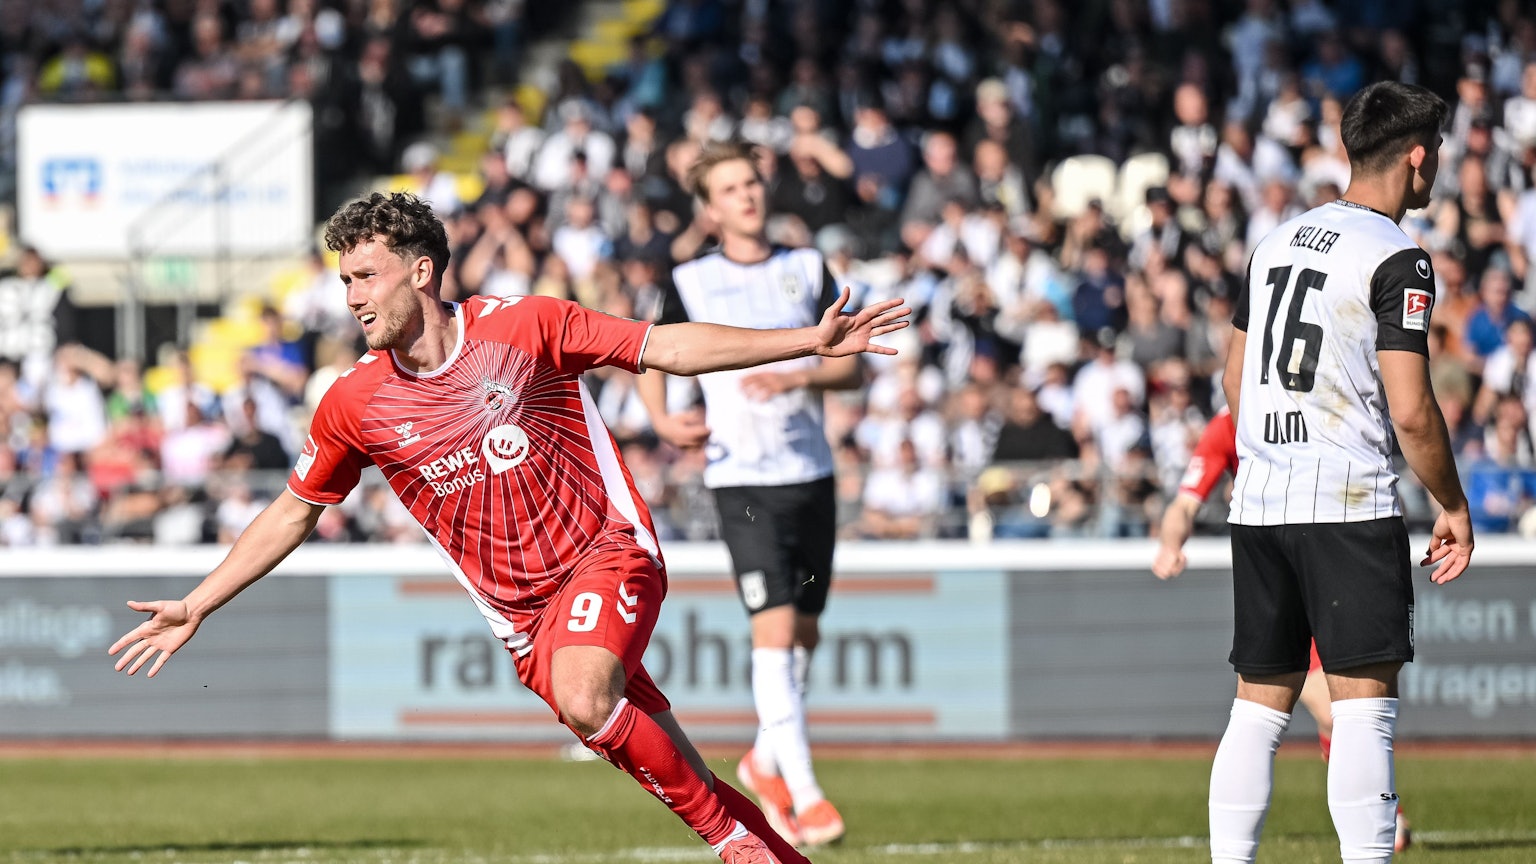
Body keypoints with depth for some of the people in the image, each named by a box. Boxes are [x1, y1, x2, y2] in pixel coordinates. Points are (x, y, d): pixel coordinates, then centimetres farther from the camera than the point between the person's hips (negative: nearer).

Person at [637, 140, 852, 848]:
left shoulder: (807, 270, 8)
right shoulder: (692, 283, 1)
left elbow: (852, 365, 6)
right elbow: (652, 362, 9)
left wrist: (799, 376, -14)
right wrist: (662, 419, -11)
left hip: (812, 472, 4)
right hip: (742, 479, -4)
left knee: (804, 631, 11)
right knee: (774, 629, -14)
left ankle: (766, 761, 34)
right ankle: (804, 794, -16)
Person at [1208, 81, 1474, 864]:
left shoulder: (1277, 241, 14)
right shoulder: (1395, 260, -9)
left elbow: (1234, 379, 21)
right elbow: (1411, 413, -13)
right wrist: (1453, 507, -1)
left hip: (1259, 504, 7)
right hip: (1349, 502, -7)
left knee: (1260, 705, 10)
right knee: (1365, 701, -8)